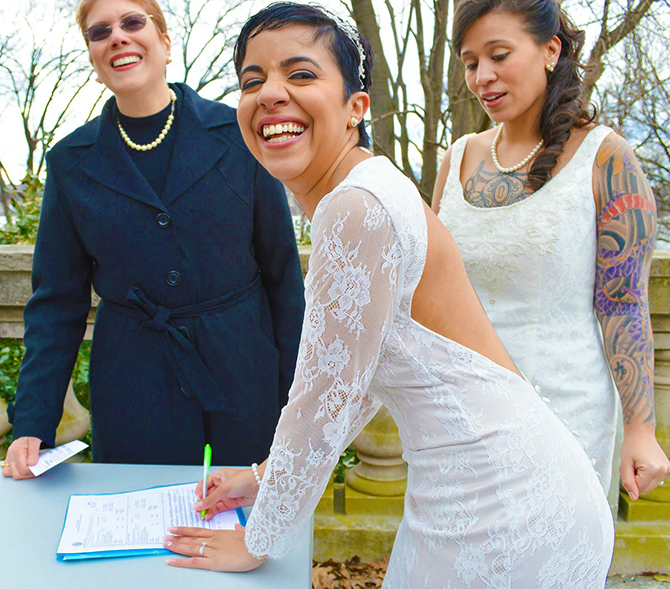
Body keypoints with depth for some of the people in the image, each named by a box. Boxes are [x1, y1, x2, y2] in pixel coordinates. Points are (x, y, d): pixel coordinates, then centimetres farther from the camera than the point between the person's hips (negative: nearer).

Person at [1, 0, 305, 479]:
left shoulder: (239, 134, -3)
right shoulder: (71, 162, 2)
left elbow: (282, 270, 0)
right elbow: (57, 301, 4)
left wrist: (297, 391, -2)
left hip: (244, 370, 0)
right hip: (133, 390, 1)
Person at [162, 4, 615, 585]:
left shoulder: (361, 209, -24)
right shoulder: (345, 202, 5)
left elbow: (324, 405, -19)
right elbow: (359, 380, 12)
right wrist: (263, 476, 16)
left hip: (504, 517, -8)